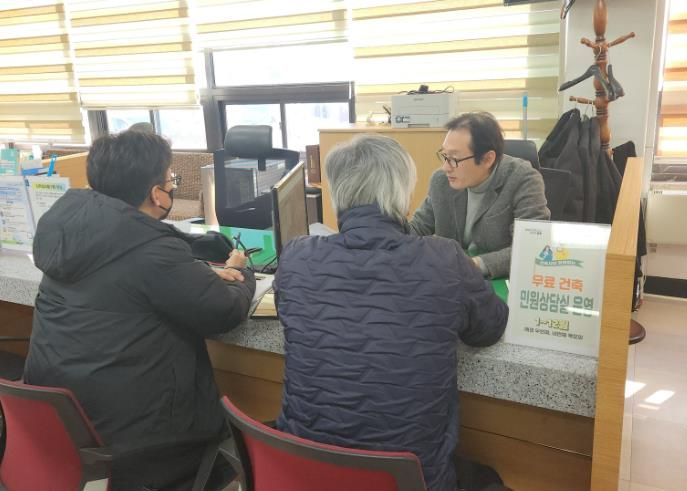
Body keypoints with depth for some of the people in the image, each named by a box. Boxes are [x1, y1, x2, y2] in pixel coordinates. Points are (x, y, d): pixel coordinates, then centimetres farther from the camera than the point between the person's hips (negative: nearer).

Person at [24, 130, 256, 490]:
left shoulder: (70, 220, 2)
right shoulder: (153, 251, -24)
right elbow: (226, 313, -13)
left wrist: (204, 277, 6)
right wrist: (240, 275, 9)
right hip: (123, 429, -8)